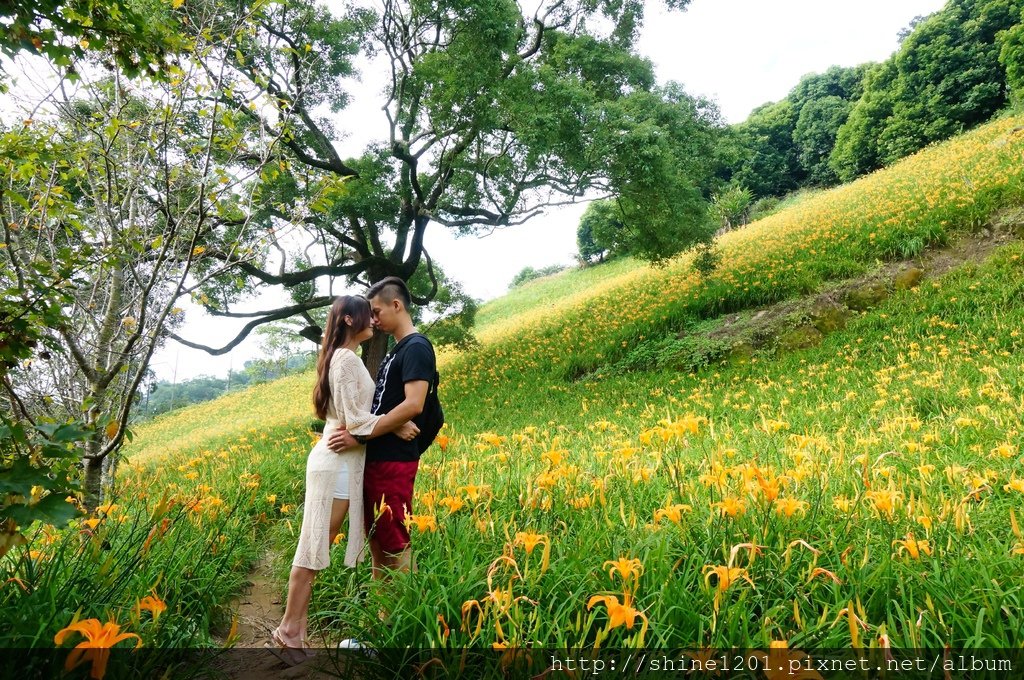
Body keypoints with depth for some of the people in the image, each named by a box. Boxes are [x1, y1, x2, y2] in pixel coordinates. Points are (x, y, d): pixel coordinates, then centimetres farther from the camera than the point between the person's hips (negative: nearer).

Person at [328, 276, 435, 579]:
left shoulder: (416, 347, -11)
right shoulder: (395, 350, 18)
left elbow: (413, 405, -22)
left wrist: (360, 435, -21)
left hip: (394, 461, -10)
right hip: (376, 458, 10)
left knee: (395, 543, -3)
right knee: (376, 541, 14)